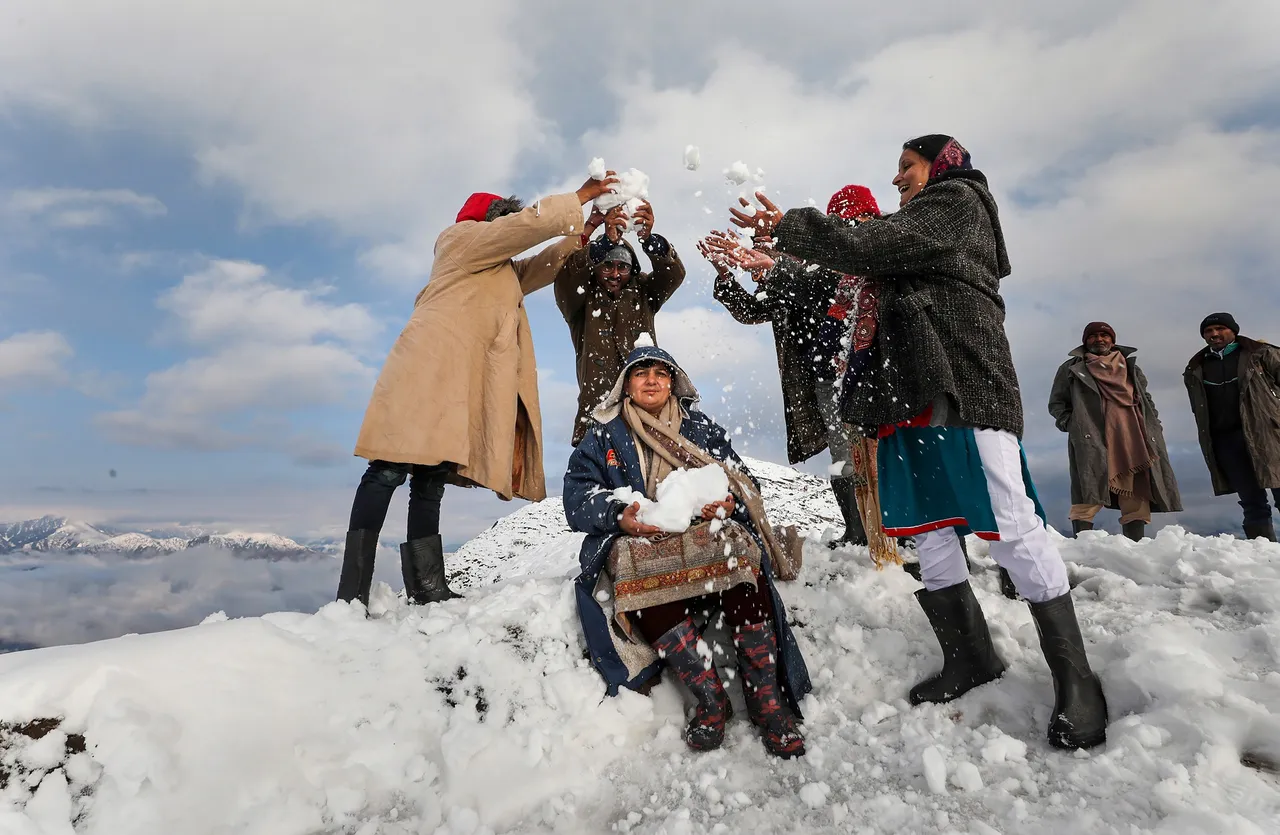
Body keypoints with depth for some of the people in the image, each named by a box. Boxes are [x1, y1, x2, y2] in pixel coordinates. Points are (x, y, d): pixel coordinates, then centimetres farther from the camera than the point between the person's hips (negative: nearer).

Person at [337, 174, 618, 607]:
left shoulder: (505, 273, 33)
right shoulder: (460, 237, 10)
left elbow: (547, 263, 32)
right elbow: (527, 223, 0)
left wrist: (587, 227, 22)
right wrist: (578, 198, 6)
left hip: (462, 383, 9)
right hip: (428, 370, -8)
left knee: (430, 480, 4)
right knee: (391, 470, -14)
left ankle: (427, 590, 3)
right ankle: (351, 594, -14)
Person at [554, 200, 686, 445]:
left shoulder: (642, 293, 17)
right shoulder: (581, 299, 11)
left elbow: (674, 272, 2)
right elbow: (567, 275, -9)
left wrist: (648, 238, -17)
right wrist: (607, 239, -22)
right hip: (598, 405, -1)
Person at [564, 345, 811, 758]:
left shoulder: (703, 429, 18)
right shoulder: (603, 436, 14)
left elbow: (745, 485, 12)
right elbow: (578, 498, 2)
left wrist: (730, 503, -13)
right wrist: (620, 516, -18)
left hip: (707, 533, 1)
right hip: (637, 541, -1)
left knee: (742, 565, -31)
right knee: (642, 583, -35)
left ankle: (766, 700, -19)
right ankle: (710, 699, -21)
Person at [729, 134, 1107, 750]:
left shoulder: (957, 200, 5)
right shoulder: (916, 226, 31)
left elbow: (868, 247, -10)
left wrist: (790, 228, -4)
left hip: (967, 386, -9)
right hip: (920, 394, 9)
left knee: (1011, 526, -11)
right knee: (927, 527, 5)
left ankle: (1074, 677, 1)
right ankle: (970, 656, 16)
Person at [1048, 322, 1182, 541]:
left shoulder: (1130, 367, 26)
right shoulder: (1072, 368, 15)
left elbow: (1146, 399, 27)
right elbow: (1056, 403, 13)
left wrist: (1153, 426, 12)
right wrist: (1070, 423, -4)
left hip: (1132, 439, 4)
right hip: (1090, 439, -4)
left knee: (1137, 497, 0)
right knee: (1088, 497, -13)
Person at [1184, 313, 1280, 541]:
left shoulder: (1261, 354, 9)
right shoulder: (1195, 370, 16)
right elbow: (1199, 411, 18)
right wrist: (1208, 441, 10)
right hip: (1225, 441, 2)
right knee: (1252, 503, 4)